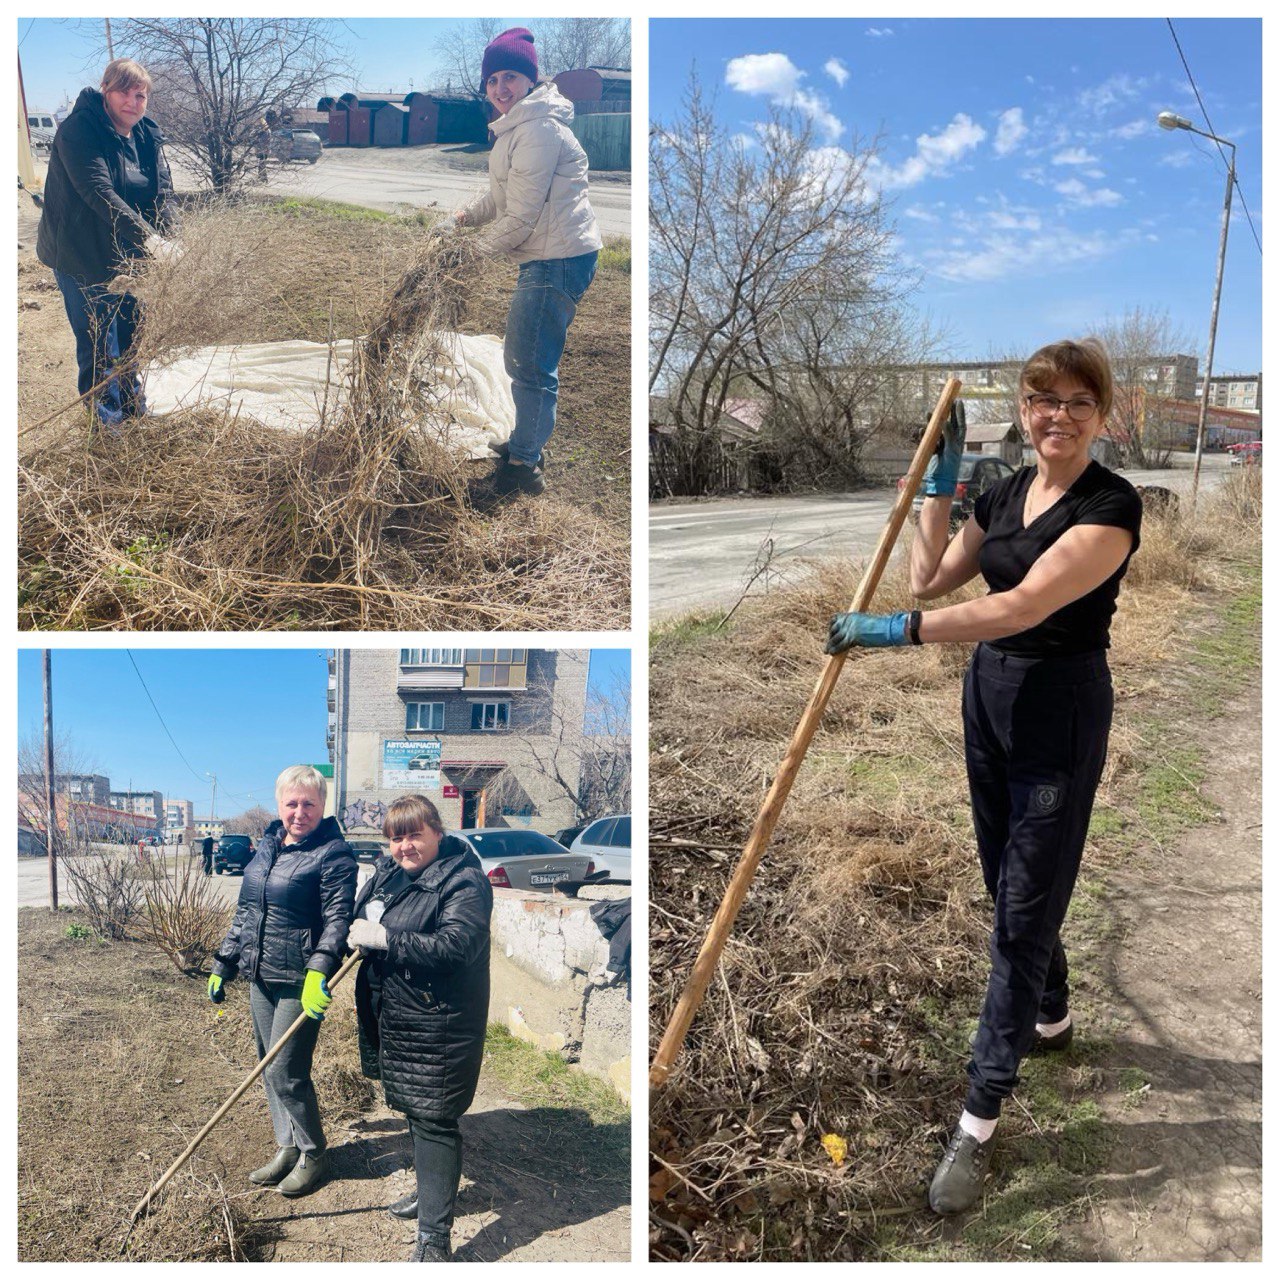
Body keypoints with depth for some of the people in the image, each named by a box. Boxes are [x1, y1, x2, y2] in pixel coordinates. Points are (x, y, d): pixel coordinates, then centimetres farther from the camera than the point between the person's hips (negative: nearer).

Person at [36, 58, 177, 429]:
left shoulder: (147, 135, 3)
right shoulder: (78, 130, -18)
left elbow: (163, 192, -5)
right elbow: (99, 192, -31)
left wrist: (168, 237, -25)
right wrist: (147, 237, -41)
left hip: (128, 255, 6)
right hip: (81, 256, -6)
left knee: (130, 336, 16)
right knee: (98, 344, -1)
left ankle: (132, 407, 33)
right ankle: (105, 421, 11)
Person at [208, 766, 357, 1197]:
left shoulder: (333, 854, -12)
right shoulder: (266, 846, 11)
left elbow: (338, 918, -21)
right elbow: (244, 911, 18)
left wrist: (318, 971, -34)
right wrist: (222, 964, 18)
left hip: (299, 983, -7)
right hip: (260, 977, 7)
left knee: (285, 1073, -3)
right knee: (270, 1069, 15)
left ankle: (313, 1156, 16)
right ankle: (287, 1148, 31)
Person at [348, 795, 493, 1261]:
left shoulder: (463, 882, -19)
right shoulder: (387, 872, 7)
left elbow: (457, 944, -32)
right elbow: (361, 918, 27)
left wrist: (385, 939, -30)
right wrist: (359, 934, 6)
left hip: (439, 1022, -9)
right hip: (393, 1014, 9)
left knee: (433, 1119, -5)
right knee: (411, 1107, 22)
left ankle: (434, 1236, 2)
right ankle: (430, 1191, 43)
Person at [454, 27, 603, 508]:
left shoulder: (539, 130, -17)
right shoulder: (516, 127, 17)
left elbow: (521, 215, -19)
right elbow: (501, 196, 27)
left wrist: (484, 248, -3)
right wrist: (465, 215, 12)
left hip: (558, 260, -11)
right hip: (545, 257, 11)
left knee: (531, 365, -6)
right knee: (523, 358, 20)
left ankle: (523, 466, 3)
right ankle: (525, 445, 34)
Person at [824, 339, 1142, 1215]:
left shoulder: (1112, 504, -16)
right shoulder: (1004, 494, 7)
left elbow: (1025, 604, -27)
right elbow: (930, 580, 6)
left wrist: (899, 632, -29)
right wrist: (941, 481, 1)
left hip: (1061, 713, -7)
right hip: (988, 694, 7)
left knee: (1025, 909, -4)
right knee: (1012, 886, 20)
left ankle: (981, 1120, 4)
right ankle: (1050, 1019, 45)